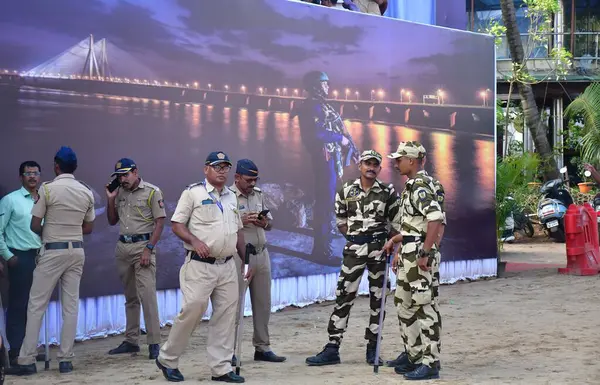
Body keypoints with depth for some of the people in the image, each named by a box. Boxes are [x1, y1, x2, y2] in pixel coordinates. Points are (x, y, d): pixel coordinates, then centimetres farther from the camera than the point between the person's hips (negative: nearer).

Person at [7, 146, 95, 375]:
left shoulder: (47, 189, -10)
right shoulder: (86, 192, 5)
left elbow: (34, 226, -6)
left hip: (53, 251, -4)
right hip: (77, 251, 5)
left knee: (36, 305, 1)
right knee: (71, 305, 5)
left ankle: (27, 361, 0)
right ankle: (66, 360, 4)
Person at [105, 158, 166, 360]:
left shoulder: (151, 191, -5)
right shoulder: (119, 193, 12)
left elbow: (160, 222, -9)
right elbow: (112, 221, 21)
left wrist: (149, 249, -16)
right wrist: (110, 199, 6)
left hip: (143, 245, -6)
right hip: (122, 246, 6)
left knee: (147, 295, -13)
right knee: (130, 297, 12)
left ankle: (154, 343, -12)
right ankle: (131, 341, 19)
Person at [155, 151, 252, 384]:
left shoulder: (231, 197, 16)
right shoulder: (193, 193, -2)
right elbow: (177, 224, -5)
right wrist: (195, 241, -21)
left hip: (227, 266, 6)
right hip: (200, 266, -6)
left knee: (226, 316, 3)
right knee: (193, 309, -12)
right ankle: (167, 359, 6)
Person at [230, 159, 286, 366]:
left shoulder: (258, 194, 13)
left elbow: (270, 222, 19)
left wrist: (265, 223, -4)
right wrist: (241, 221, -22)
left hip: (261, 255, 7)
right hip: (239, 256, -7)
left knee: (263, 303, 10)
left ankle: (262, 347, 19)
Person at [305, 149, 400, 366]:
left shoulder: (388, 193, 2)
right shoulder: (346, 192, 5)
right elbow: (341, 223, 10)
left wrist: (389, 240, -4)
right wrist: (357, 237, 4)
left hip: (380, 248, 0)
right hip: (354, 248, 0)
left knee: (377, 297, 5)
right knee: (343, 295, -3)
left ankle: (372, 348, 14)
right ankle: (332, 349, 0)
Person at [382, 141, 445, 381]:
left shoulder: (421, 186, -16)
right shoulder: (412, 185, 16)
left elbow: (436, 220, -28)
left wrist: (424, 253, -26)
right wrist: (396, 240, 25)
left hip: (421, 256, -11)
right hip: (409, 255, 11)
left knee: (425, 307, -6)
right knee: (404, 304, 16)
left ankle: (430, 363, -2)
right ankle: (413, 354, 26)